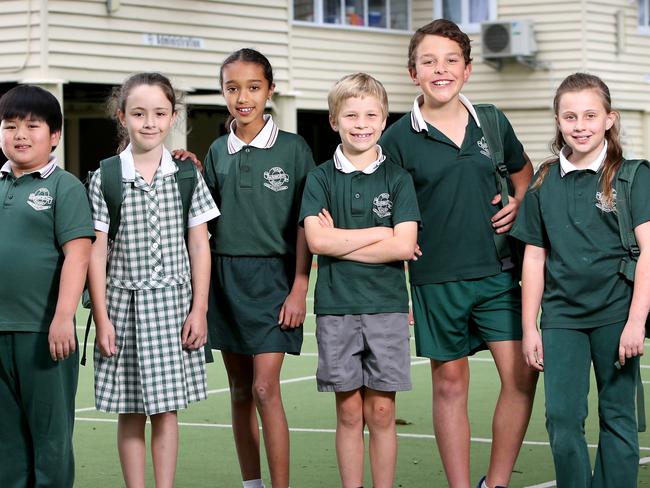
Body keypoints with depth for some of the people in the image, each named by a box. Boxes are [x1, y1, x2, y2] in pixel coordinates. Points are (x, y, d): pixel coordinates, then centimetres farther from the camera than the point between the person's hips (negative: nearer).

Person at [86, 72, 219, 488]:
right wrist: (102, 318, -4)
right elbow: (97, 253, -1)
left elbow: (199, 246, 4)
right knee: (131, 411, 6)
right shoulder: (105, 179, -2)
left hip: (173, 303, 1)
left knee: (166, 409, 4)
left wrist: (199, 309, -1)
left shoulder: (186, 176, 2)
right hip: (124, 302, 0)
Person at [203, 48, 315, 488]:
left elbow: (305, 224, -4)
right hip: (225, 275, 4)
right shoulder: (217, 152, 8)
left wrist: (299, 288, -9)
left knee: (265, 389, -11)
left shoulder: (293, 148, -3)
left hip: (273, 276, -4)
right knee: (240, 391, 9)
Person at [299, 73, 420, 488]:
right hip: (336, 308, 0)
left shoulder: (397, 178, 3)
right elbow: (317, 240, -9)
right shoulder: (320, 178, 4)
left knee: (381, 411, 3)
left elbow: (404, 246, -8)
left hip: (387, 307, 0)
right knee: (349, 411, 5)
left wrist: (341, 242, -9)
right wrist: (380, 234, -8)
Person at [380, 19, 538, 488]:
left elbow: (523, 172, 24)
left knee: (521, 375, -4)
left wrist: (518, 206, 5)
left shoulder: (492, 123, 6)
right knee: (450, 384, 5)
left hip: (497, 272, 3)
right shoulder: (398, 139, -4)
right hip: (435, 279, -3)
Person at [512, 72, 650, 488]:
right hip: (562, 315, 3)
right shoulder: (545, 182, 8)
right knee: (562, 418, -2)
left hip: (615, 313, -2)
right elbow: (535, 258, 12)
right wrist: (529, 327, 9)